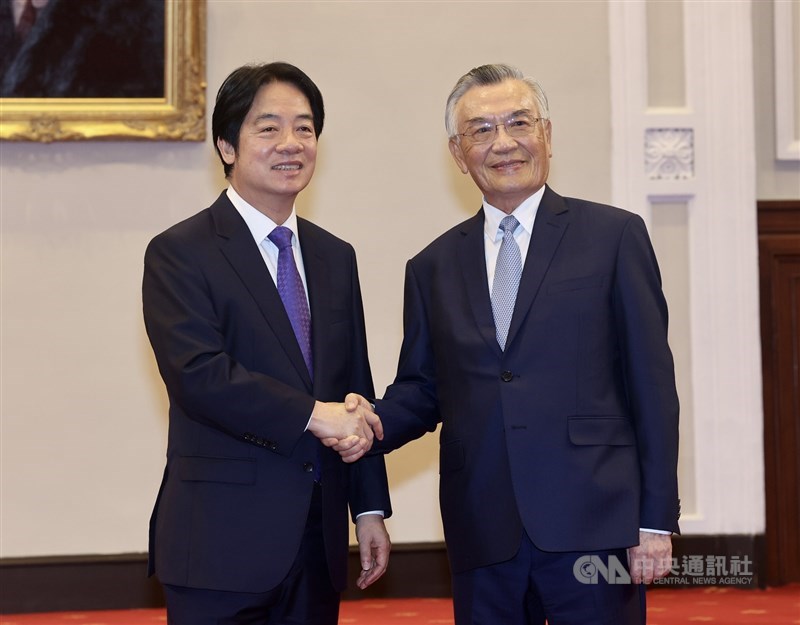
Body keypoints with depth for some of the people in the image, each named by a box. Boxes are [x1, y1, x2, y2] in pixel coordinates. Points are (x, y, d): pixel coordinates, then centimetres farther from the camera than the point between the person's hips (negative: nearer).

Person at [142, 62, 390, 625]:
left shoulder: (335, 257, 15)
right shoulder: (180, 253, -5)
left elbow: (357, 392, 15)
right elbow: (198, 373, -18)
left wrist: (370, 508, 11)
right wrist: (312, 414, -19)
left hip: (319, 537, 6)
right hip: (223, 541, -6)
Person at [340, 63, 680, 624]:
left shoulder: (614, 236, 3)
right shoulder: (433, 267, 13)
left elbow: (651, 384, 0)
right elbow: (421, 387, 15)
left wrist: (657, 519, -5)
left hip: (592, 524, -3)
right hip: (482, 536, 3)